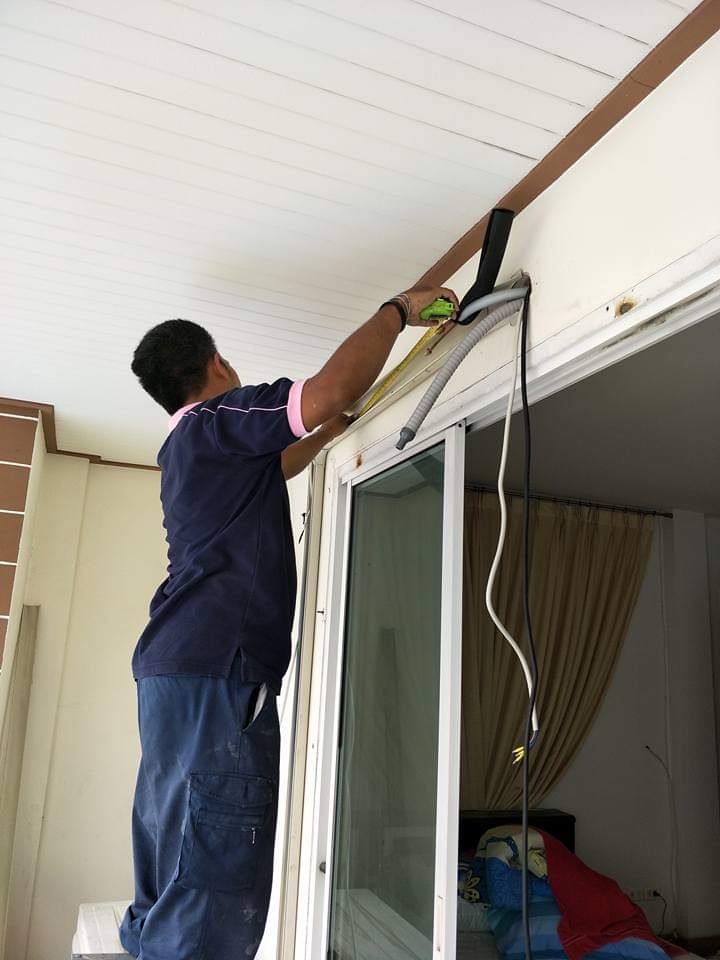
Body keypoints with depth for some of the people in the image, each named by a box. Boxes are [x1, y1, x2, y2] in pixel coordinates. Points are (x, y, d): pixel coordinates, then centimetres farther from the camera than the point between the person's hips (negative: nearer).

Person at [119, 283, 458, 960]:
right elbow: (326, 394, -19)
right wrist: (398, 311, -6)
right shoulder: (216, 419, -3)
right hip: (216, 674, -10)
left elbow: (276, 465, 41)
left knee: (169, 895, 13)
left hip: (174, 673, 10)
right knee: (215, 902, -12)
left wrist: (333, 428, 44)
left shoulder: (187, 447, 25)